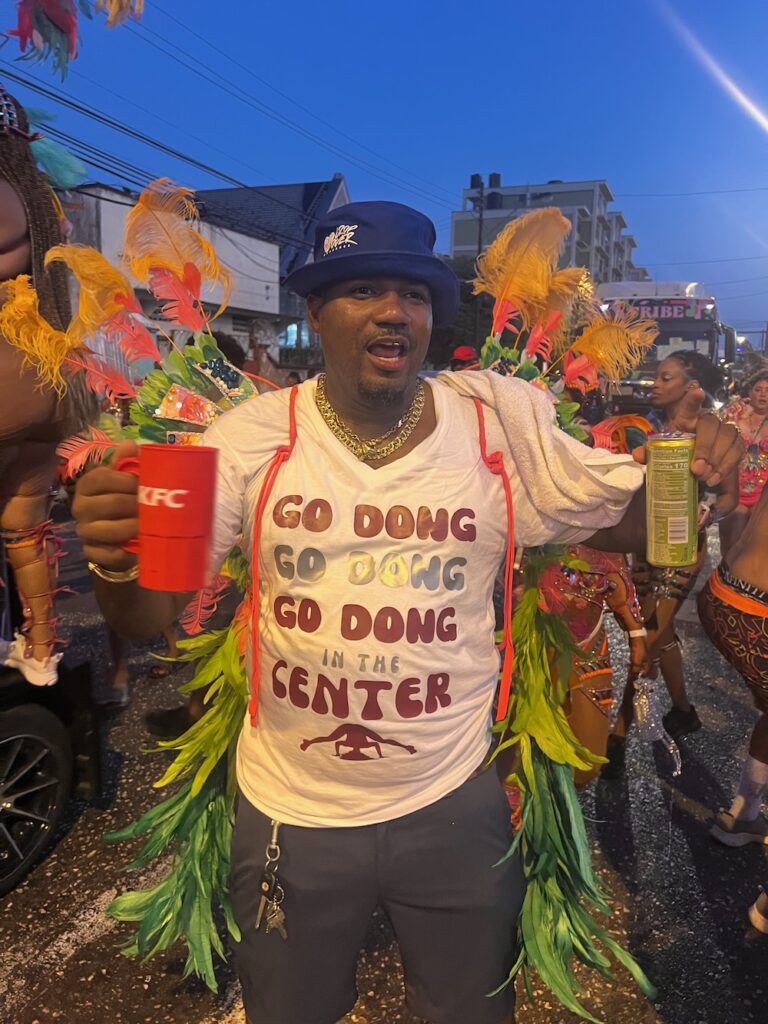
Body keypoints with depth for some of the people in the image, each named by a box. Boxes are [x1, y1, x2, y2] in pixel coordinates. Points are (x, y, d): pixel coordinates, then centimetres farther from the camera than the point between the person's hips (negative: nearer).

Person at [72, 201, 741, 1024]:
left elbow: (624, 522, -1)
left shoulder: (504, 423, -9)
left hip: (457, 803, 0)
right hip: (287, 812, 1)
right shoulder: (251, 438, -10)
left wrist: (685, 472, -23)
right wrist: (118, 557, -31)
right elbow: (147, 616, -8)